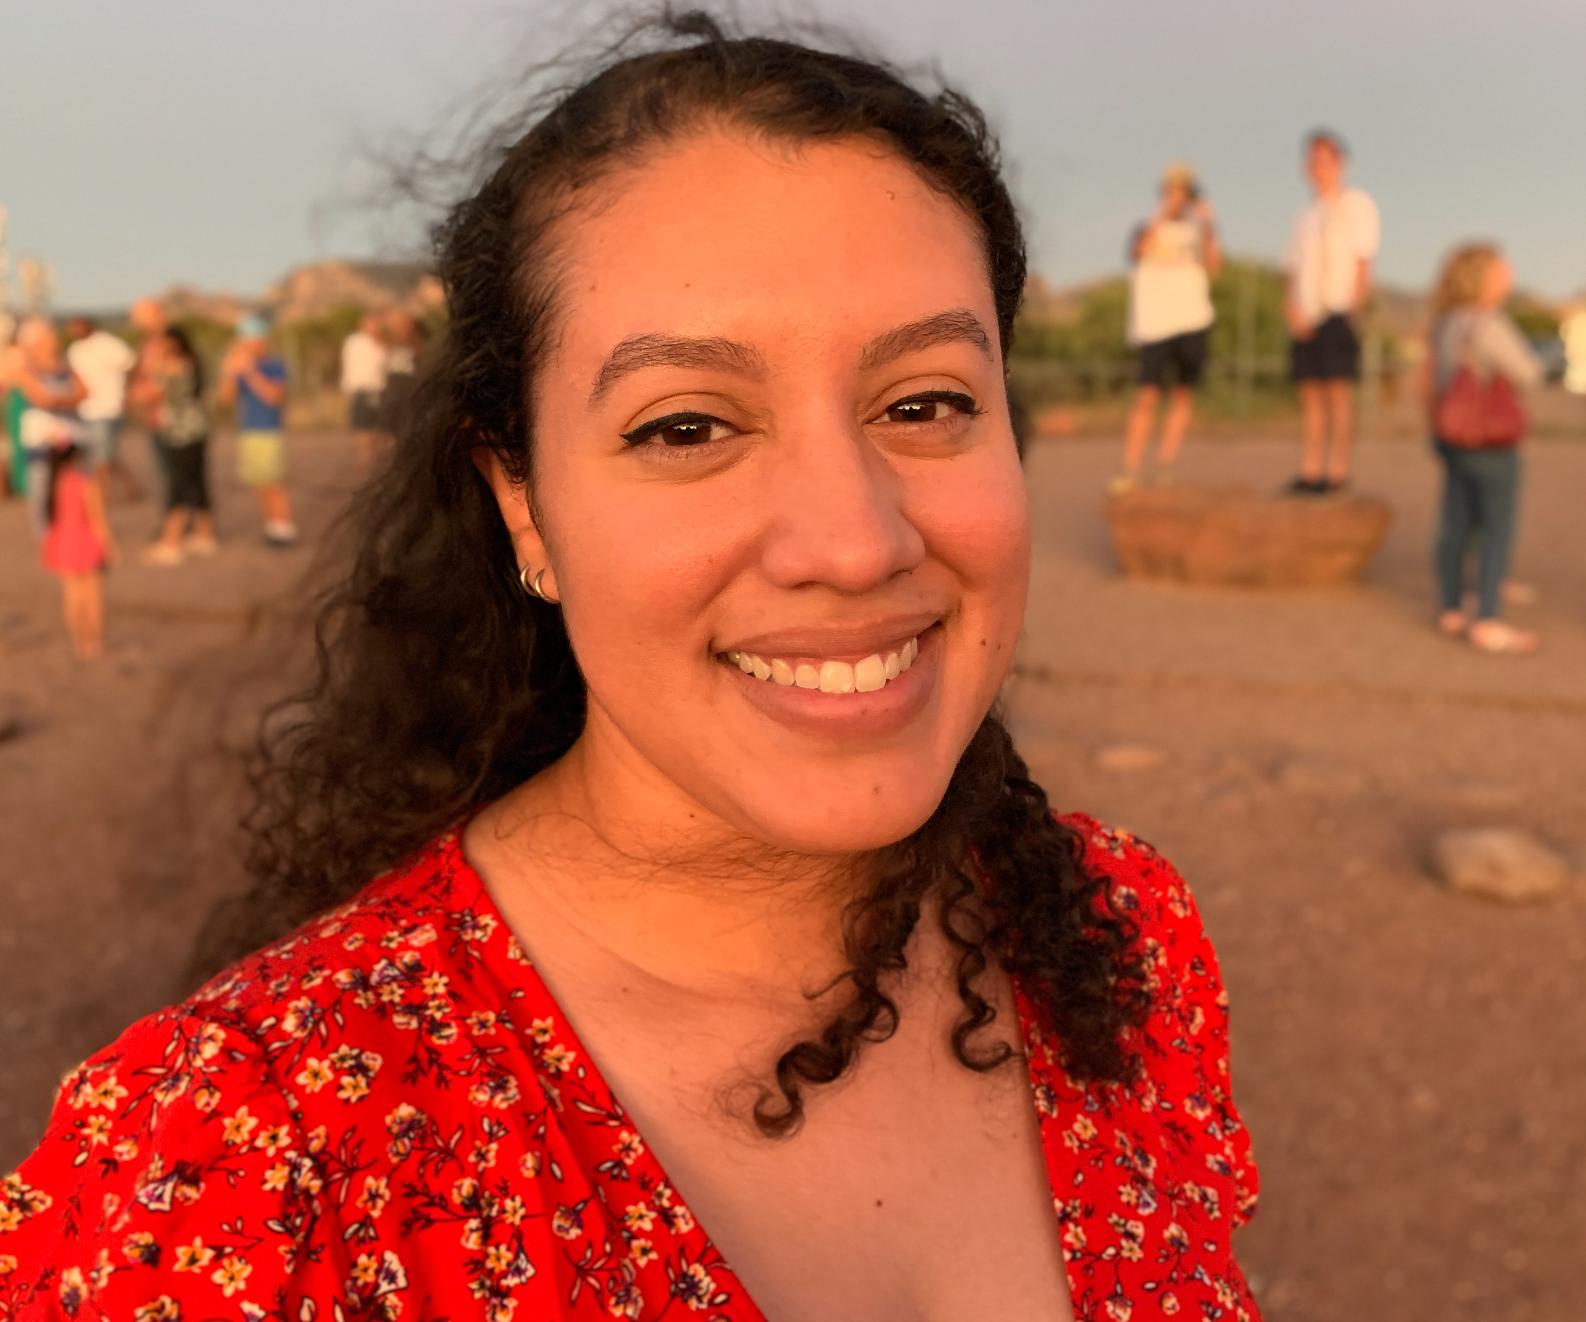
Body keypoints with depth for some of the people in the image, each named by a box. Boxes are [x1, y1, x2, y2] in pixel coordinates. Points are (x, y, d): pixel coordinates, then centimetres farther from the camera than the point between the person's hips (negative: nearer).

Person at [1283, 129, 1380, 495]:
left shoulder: (1356, 206, 3)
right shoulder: (1308, 216, 21)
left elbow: (1363, 263, -3)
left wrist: (1353, 310, -13)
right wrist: (1292, 310, 0)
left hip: (1338, 315, -6)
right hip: (1305, 321, 6)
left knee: (1338, 390, -8)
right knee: (1310, 392, 4)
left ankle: (1338, 472, -9)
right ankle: (1311, 471, 5)